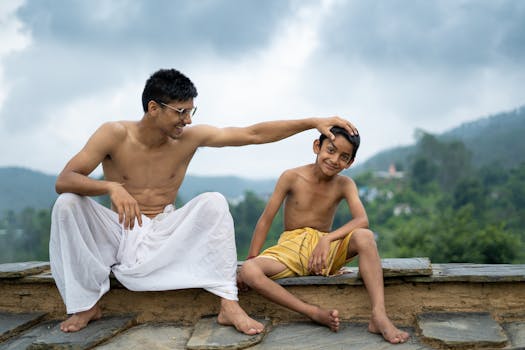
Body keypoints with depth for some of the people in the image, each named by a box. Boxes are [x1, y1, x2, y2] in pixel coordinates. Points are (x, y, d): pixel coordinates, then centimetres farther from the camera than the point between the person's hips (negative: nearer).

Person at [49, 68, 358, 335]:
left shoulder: (190, 137, -9)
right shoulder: (114, 135, -15)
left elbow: (253, 134, -11)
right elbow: (64, 181, -23)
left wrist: (313, 122, -17)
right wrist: (111, 187, -43)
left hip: (164, 234, 1)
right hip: (117, 233, -1)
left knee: (215, 202, -25)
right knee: (67, 203, -27)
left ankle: (229, 304, -24)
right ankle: (87, 304, -14)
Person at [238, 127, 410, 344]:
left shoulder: (345, 185, -3)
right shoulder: (292, 177, -7)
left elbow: (362, 220, -19)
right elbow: (266, 220, -4)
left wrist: (327, 239, -36)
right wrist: (250, 260, -9)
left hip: (327, 250, 1)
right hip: (291, 247, 0)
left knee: (365, 236, -30)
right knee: (249, 271, -31)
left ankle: (379, 316, -36)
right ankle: (316, 314, -30)